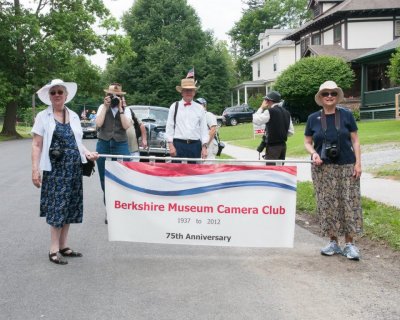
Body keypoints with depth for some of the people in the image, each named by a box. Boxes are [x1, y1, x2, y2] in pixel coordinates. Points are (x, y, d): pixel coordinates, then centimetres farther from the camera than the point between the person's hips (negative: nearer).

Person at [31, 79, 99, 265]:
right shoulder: (43, 116, 0)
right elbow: (37, 145, -4)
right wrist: (35, 170, -12)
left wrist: (87, 153, -2)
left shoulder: (74, 116, 11)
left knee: (69, 206, 7)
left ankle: (63, 246, 18)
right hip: (55, 168, -4)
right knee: (57, 207, -5)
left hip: (74, 168, 4)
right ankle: (54, 250, 3)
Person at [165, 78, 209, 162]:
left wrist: (204, 146, 1)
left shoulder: (199, 108, 10)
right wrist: (170, 145, -3)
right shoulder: (174, 107, 7)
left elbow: (204, 129, 9)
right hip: (178, 145, -1)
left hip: (195, 145, 1)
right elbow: (169, 127, 6)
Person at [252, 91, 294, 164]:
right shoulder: (286, 112, 10)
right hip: (283, 145, 8)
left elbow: (255, 120, -9)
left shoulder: (270, 112, -14)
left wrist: (261, 108, 0)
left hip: (273, 146, -8)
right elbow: (291, 131, 11)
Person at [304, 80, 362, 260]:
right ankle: (333, 242, 16)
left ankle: (349, 244, 7)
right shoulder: (313, 118, 5)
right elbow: (307, 142, 11)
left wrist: (358, 163, -4)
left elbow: (355, 140, 4)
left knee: (349, 203, -2)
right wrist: (314, 153, -9)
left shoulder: (346, 115, 2)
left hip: (346, 167, -1)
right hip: (322, 168, 1)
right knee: (327, 204, 3)